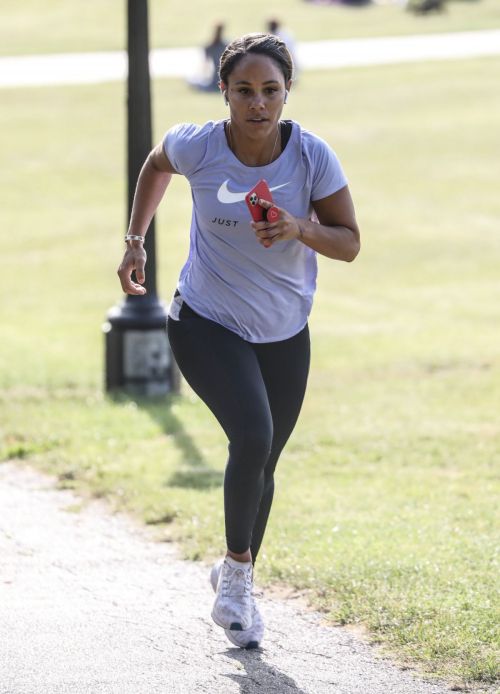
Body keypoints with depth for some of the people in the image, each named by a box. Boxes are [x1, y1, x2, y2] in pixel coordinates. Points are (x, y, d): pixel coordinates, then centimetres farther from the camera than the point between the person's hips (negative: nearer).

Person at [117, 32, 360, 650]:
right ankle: (238, 572, -5)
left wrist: (301, 229, -29)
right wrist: (135, 240, 9)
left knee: (262, 463, 12)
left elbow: (349, 242, -9)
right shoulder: (196, 147, -17)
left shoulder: (312, 156, -16)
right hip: (207, 325, -3)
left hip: (284, 336, 3)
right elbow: (156, 164, 7)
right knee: (253, 436, -24)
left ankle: (234, 576, 38)